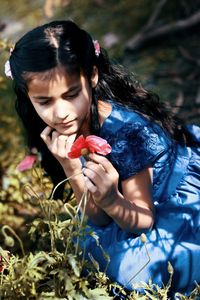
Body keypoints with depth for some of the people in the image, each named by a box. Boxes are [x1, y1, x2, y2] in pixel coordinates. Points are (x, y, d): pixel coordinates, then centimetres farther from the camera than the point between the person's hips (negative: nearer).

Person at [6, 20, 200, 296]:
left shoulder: (125, 130, -32)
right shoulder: (67, 131, -12)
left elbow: (142, 222, -24)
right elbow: (100, 219, -11)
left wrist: (111, 201, -46)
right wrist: (72, 170, -28)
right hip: (153, 204, 8)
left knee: (134, 266, -26)